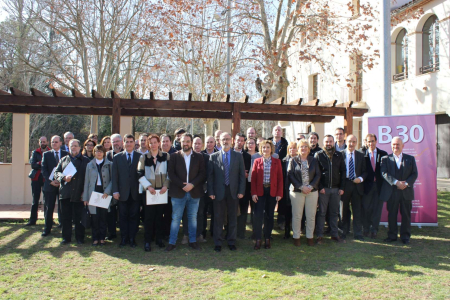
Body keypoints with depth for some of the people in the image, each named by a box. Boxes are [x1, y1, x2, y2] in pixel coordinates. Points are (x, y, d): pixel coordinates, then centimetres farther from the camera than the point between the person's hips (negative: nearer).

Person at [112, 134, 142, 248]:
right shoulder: (117, 157, 8)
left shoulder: (140, 156, 3)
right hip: (122, 192, 1)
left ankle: (132, 238, 15)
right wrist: (115, 191, -3)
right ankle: (124, 238, 18)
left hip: (135, 192, -1)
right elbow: (114, 175, 4)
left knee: (134, 216, 5)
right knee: (123, 216, 7)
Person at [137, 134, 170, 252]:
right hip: (148, 191, -1)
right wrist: (148, 186, -10)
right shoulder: (143, 157, 4)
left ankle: (159, 239, 18)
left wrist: (166, 186, -7)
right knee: (149, 216, -1)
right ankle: (147, 241, 6)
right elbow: (140, 174, 1)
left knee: (160, 215, 6)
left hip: (162, 191, 1)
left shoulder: (166, 156, 5)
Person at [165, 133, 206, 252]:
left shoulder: (199, 157, 5)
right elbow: (171, 173, -2)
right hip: (178, 192, -1)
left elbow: (203, 173, 0)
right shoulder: (174, 156, 4)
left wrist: (192, 184, -13)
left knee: (193, 218, 10)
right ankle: (172, 242, 12)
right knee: (176, 218, 3)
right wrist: (182, 185, -13)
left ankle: (192, 241, 21)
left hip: (194, 192, 1)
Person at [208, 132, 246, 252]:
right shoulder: (213, 157, 3)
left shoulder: (238, 156, 5)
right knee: (218, 218, 6)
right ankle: (217, 243, 18)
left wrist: (241, 191, -4)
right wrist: (210, 191, -5)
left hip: (233, 191, 1)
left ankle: (231, 242, 23)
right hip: (218, 192, -1)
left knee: (233, 218, 9)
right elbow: (210, 175, 2)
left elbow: (242, 174, 3)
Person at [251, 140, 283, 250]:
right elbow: (253, 178, 2)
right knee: (258, 215, -7)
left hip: (272, 192, 1)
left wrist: (279, 193, -4)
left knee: (269, 215, 7)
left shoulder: (277, 161, 6)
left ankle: (267, 239, 17)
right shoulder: (257, 161, 5)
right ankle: (258, 240, 2)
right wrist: (253, 193, -7)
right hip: (260, 191, -1)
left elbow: (280, 178, 3)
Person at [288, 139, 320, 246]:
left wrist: (311, 186, -10)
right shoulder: (293, 160, 3)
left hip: (312, 191, 2)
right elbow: (290, 175, -4)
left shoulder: (314, 160, 9)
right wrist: (301, 187, -12)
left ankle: (310, 236, 17)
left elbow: (318, 175, 5)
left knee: (311, 215, 5)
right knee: (297, 215, 2)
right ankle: (296, 236, 13)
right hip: (297, 191, -2)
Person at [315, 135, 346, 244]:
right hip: (323, 189, -3)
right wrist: (320, 187, -10)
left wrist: (342, 187, 1)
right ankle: (319, 235, 8)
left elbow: (343, 172, 9)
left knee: (335, 212, 10)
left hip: (336, 189, 3)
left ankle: (334, 234, 20)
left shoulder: (339, 155, 8)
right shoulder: (318, 155, 0)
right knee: (321, 212, 2)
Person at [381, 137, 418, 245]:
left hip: (406, 191, 1)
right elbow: (384, 173, -8)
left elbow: (414, 174, 3)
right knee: (392, 214, 6)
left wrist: (406, 183, -14)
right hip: (391, 192, -1)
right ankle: (392, 235, 18)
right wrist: (396, 182, -20)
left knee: (406, 215, 6)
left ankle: (405, 236, 17)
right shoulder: (386, 159, 5)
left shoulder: (410, 159, 9)